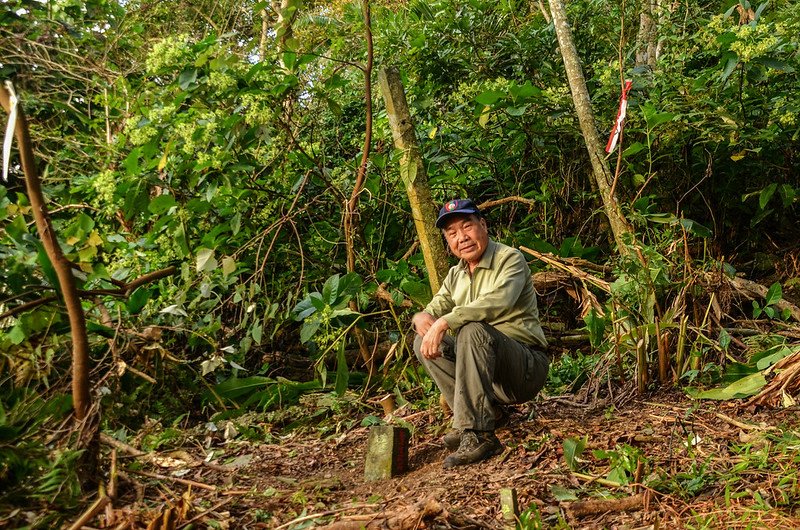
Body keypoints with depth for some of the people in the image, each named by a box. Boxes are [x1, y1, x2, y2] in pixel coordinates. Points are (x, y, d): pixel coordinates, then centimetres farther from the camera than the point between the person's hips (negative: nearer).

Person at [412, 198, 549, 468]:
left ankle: (478, 434, -33)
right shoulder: (455, 275, 13)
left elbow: (498, 302, -29)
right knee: (424, 342, -6)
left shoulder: (510, 259, -10)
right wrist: (421, 317, -14)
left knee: (473, 330, -32)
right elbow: (435, 310, 10)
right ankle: (487, 410, -10)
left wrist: (445, 321, -32)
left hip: (527, 367, -7)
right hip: (490, 375, 7)